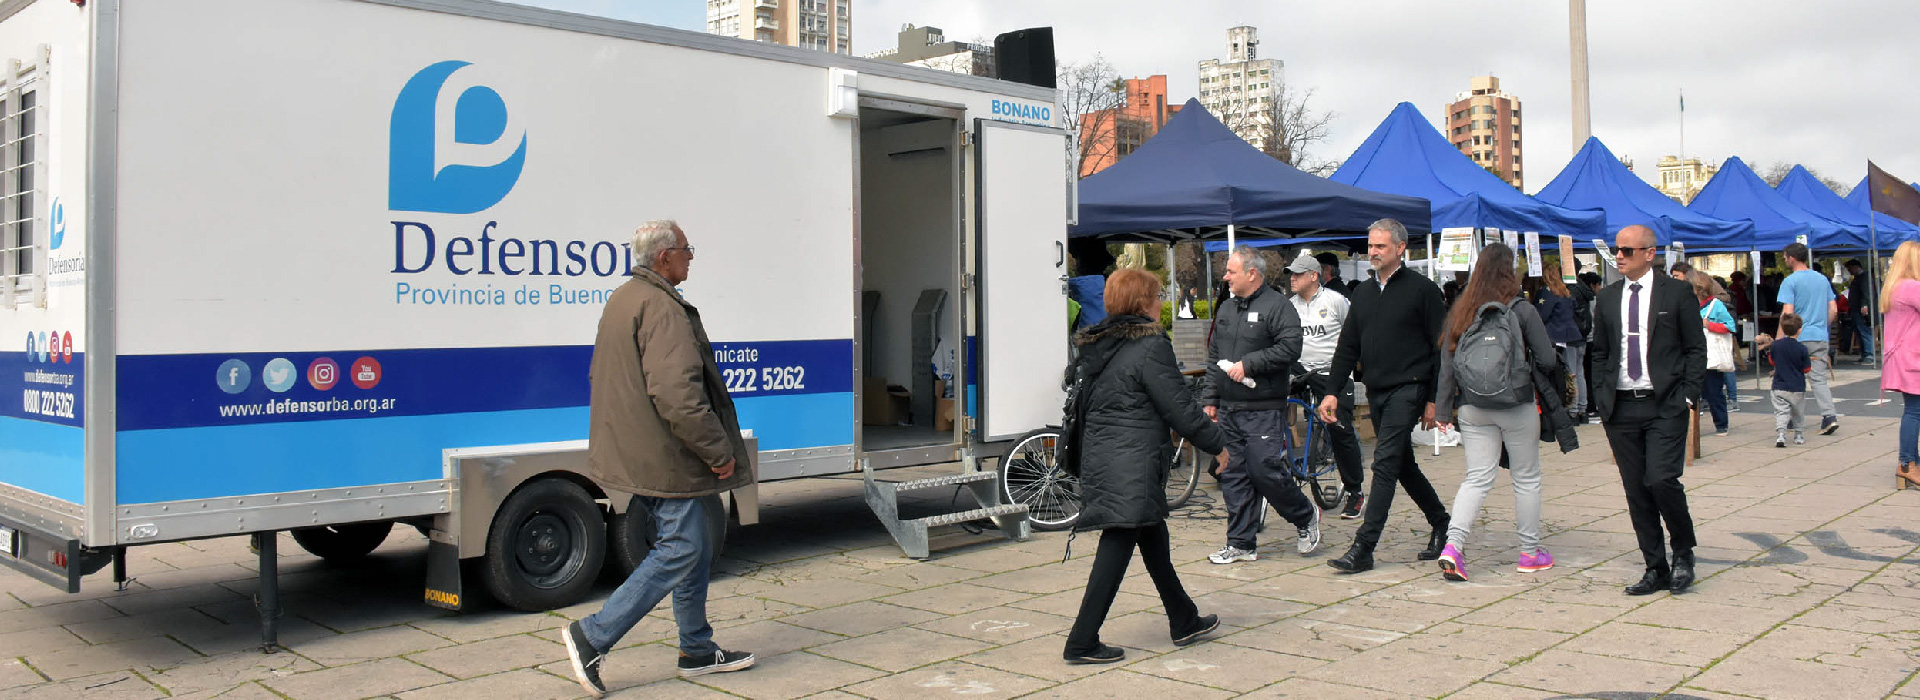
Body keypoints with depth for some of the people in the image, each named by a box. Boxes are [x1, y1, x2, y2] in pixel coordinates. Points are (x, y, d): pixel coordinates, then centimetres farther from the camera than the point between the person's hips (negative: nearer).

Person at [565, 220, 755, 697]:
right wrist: (718, 450, -18)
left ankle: (697, 650, 24)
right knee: (680, 551, -6)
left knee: (694, 547, 17)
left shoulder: (620, 301, 16)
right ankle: (594, 637, -4)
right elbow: (676, 393, -27)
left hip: (636, 456, 11)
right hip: (666, 460, -11)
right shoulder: (662, 309, -18)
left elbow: (599, 377, 25)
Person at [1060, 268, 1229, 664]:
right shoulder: (1151, 346, -13)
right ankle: (1082, 642, -3)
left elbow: (1082, 405, 18)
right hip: (1132, 469, -9)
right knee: (1117, 547, -4)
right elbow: (1180, 410, -12)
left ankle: (1185, 622, 33)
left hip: (1100, 460, 9)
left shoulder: (1094, 346, 12)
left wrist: (1083, 461, 27)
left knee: (1155, 542, 19)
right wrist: (1218, 444, 1)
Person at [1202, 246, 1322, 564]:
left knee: (1265, 471, -10)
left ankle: (1306, 516, 16)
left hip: (1264, 410, -7)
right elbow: (1213, 358, 21)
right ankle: (1241, 544, 12)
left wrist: (1248, 364, -18)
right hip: (1228, 410, 7)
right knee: (1233, 476, 5)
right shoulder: (1226, 309, 17)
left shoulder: (1278, 305, -6)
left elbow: (1290, 348, -18)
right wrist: (1210, 398, 15)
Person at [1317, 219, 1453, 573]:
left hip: (1408, 390, -7)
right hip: (1376, 392, 7)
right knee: (1403, 466, 14)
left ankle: (1363, 548, -13)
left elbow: (1441, 348, -6)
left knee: (1385, 464, -12)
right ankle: (1441, 525, 32)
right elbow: (1347, 347, 15)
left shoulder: (1421, 289, -5)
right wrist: (1331, 391, 5)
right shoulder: (1364, 292, 13)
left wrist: (1434, 399, -9)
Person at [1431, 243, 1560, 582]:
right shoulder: (1522, 311, -10)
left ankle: (1452, 545, -10)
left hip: (1473, 410, 3)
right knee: (1526, 479, 12)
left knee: (1477, 478, 6)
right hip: (1518, 408, -3)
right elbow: (1548, 361, -8)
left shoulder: (1460, 312, -1)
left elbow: (1447, 365, 1)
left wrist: (1442, 409, 7)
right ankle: (1530, 552, 22)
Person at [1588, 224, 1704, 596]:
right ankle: (1656, 570, 15)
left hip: (1665, 405, -4)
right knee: (1636, 490, 4)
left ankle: (1683, 552, 10)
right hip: (1621, 408, 4)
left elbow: (1696, 349, 2)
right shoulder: (1607, 298, 11)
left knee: (1661, 480, -16)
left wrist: (1686, 396, -7)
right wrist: (1602, 399, 6)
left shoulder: (1677, 293, 1)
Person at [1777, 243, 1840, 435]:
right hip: (1820, 338, 5)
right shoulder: (1822, 279, 11)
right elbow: (1833, 309, 13)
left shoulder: (1790, 282, -9)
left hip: (1799, 338, -5)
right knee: (1818, 379, 4)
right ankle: (1829, 415, -12)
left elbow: (1787, 312, -15)